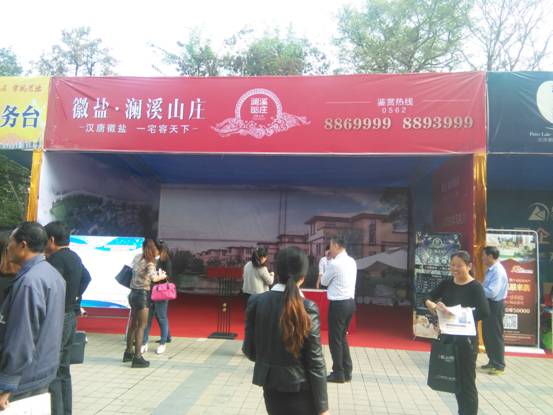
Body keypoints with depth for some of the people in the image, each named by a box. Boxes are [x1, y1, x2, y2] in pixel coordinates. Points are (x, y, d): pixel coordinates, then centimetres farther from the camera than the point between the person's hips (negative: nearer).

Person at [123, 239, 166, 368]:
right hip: (142, 295, -8)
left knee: (133, 324, 18)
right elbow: (153, 278, -29)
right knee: (141, 326, -1)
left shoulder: (137, 257, 7)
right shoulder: (149, 263, -16)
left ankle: (128, 352, 30)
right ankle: (137, 357, 1)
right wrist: (161, 276, -9)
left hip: (133, 293, 8)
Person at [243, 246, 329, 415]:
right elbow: (315, 361, -14)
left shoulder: (256, 302, -9)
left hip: (271, 386, 3)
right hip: (300, 390, -3)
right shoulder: (308, 308, -17)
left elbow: (249, 349, -2)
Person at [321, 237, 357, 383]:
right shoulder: (352, 261, 8)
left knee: (335, 339, 5)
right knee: (342, 337, 19)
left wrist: (328, 263, 6)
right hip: (350, 302, 8)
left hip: (338, 304, -8)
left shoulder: (335, 263, -16)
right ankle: (347, 371, 25)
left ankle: (338, 373, 14)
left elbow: (324, 281, -2)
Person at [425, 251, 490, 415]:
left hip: (466, 340, -6)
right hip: (447, 337, 6)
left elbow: (484, 312, -25)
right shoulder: (447, 283, 4)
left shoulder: (475, 287, -13)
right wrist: (432, 305, -22)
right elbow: (428, 299, 0)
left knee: (466, 383, 4)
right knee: (455, 381, 20)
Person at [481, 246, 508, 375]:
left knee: (495, 336, 1)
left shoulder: (498, 271, -21)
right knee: (487, 335, 17)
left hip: (495, 306, -10)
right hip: (489, 304, 10)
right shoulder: (490, 270, 8)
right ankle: (492, 362, 30)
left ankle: (499, 366, 12)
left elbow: (492, 292, -27)